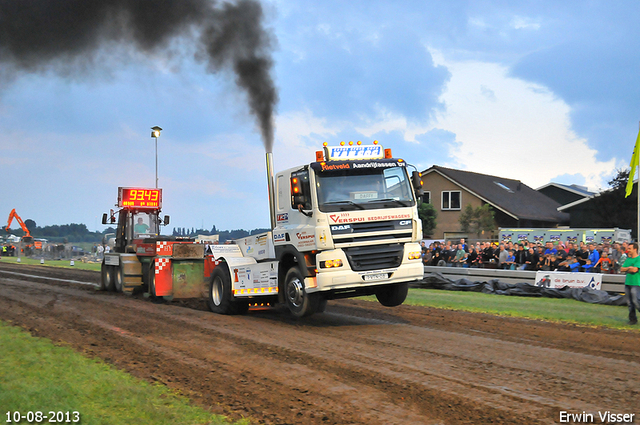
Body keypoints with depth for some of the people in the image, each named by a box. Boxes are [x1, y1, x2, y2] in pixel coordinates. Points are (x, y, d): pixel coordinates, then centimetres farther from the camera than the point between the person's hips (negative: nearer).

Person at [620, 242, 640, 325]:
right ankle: (633, 319, 12)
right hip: (627, 282, 7)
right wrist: (629, 268, -5)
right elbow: (622, 269, 11)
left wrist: (626, 269, -2)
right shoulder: (628, 259, 16)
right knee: (629, 302, 6)